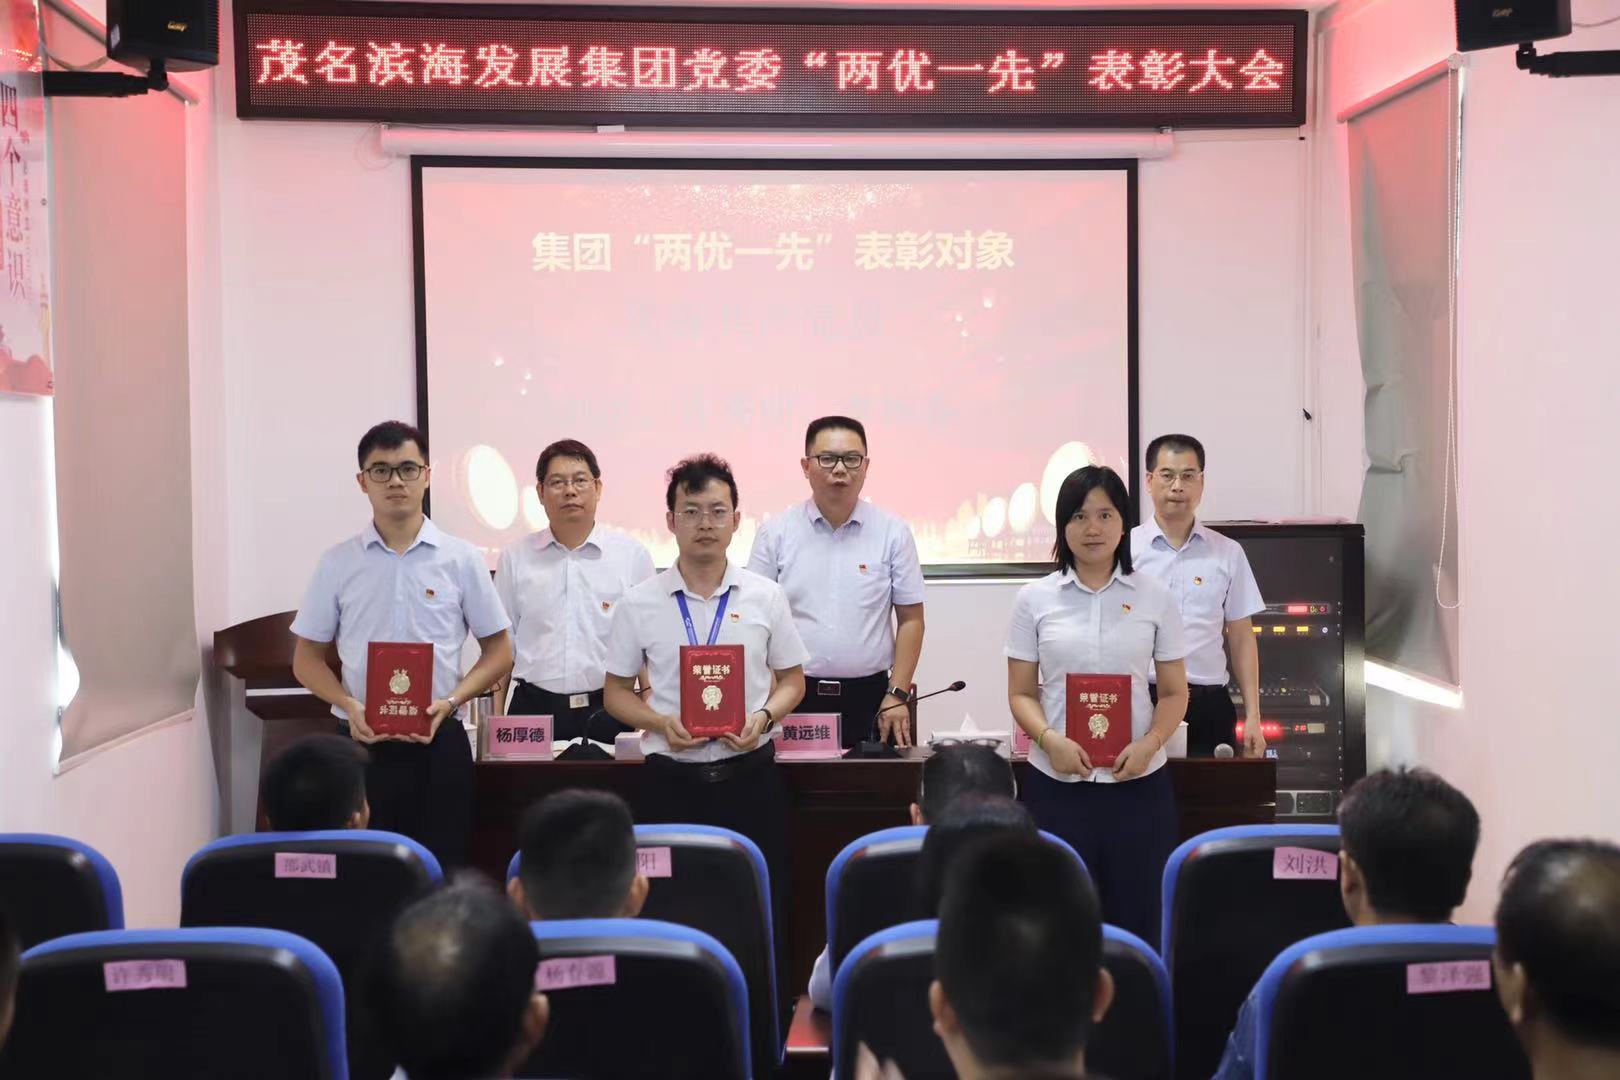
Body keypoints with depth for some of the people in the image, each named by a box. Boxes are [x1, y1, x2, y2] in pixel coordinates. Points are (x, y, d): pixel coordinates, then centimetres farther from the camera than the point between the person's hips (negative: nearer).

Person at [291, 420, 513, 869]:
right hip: (362, 743, 1)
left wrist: (450, 702, -10)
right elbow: (307, 658, 8)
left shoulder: (461, 559, 1)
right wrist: (350, 706, -10)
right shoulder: (337, 563, 3)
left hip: (439, 744, 0)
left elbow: (498, 652, 6)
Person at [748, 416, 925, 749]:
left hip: (868, 698, 0)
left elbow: (910, 619, 5)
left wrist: (897, 696, -2)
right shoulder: (776, 532, 2)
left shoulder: (893, 532, 2)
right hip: (794, 697, 0)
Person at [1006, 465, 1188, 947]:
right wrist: (1049, 739, -15)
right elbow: (1021, 694, 4)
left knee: (1138, 917, 5)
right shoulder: (1034, 599, 3)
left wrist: (1149, 743, -12)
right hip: (1056, 785, 0)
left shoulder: (1156, 598, 4)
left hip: (1139, 784, 0)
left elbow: (1174, 692, 6)